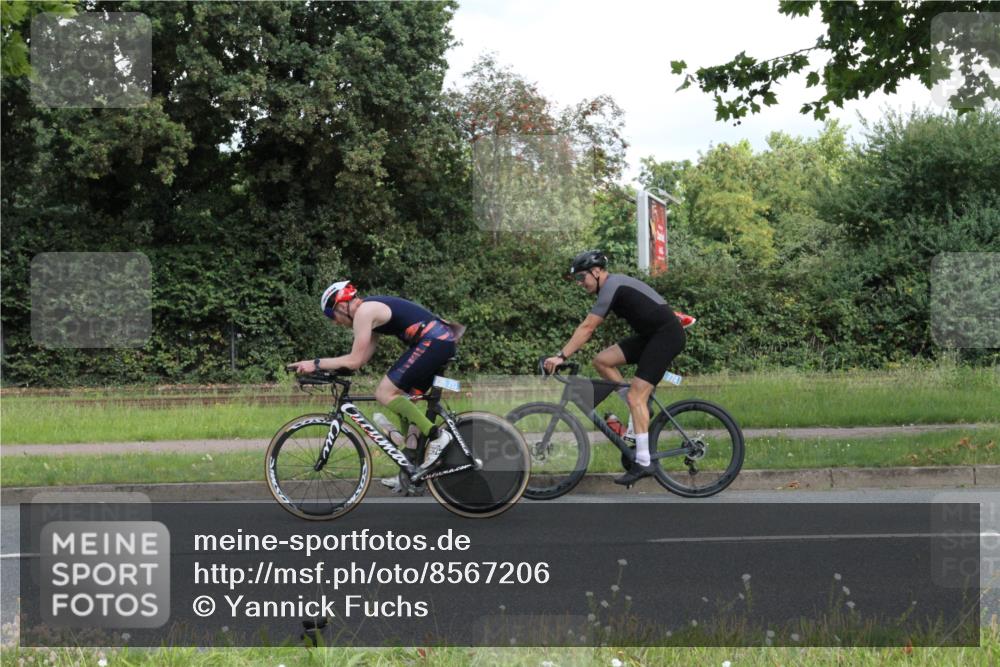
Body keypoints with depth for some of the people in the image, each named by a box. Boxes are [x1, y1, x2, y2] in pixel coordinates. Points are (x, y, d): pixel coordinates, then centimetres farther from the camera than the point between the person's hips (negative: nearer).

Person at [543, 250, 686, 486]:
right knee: (602, 361, 1)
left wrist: (561, 356, -20)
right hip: (650, 335, 9)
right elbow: (589, 328, 18)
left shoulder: (611, 287, -16)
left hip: (667, 334, -9)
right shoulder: (614, 285, 14)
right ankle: (640, 406, 9)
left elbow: (587, 328, -20)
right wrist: (565, 354, 15)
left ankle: (643, 462, -13)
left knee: (636, 397, -14)